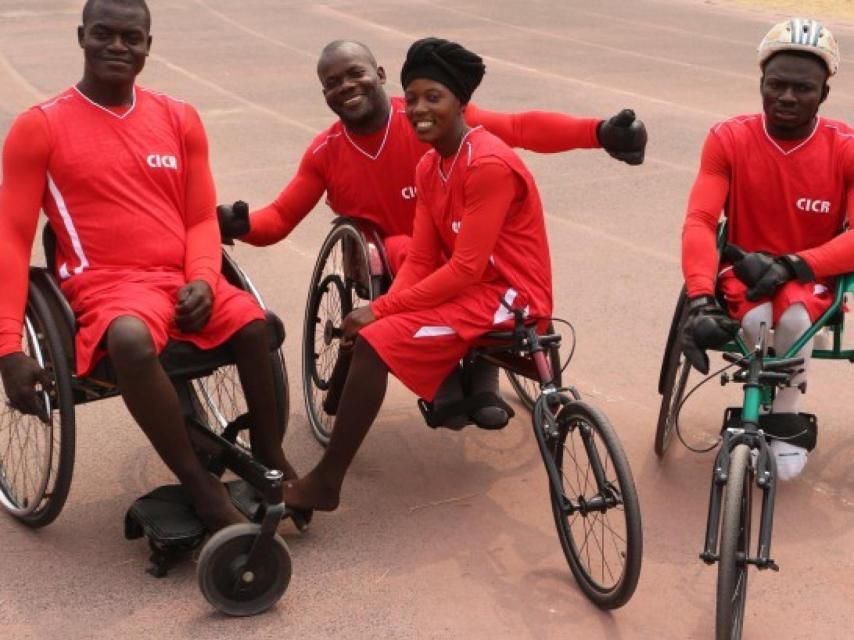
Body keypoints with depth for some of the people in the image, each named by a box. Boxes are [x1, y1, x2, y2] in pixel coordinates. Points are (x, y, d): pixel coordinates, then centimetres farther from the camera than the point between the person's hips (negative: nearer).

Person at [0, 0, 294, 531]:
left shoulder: (180, 119, 12)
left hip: (185, 280, 4)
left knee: (252, 322, -28)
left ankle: (269, 458, -5)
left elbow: (202, 219, 13)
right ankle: (203, 488, -23)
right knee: (131, 341, -38)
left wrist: (202, 280, -9)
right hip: (106, 285, -3)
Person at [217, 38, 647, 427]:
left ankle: (482, 372, -11)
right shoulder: (324, 153, -4)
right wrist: (241, 225, -26)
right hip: (389, 266, 0)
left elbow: (517, 127, -21)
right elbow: (281, 217, -1)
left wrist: (598, 133, -33)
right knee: (405, 254, -35)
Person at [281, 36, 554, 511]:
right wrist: (383, 308, -15)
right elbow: (421, 260, 3)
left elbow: (467, 269, -25)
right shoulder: (429, 167, 7)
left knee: (375, 341, -21)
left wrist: (383, 310, -21)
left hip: (507, 294, -9)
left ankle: (326, 483, -15)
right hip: (469, 285, 9)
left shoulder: (490, 165, -21)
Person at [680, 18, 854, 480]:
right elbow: (699, 222, -23)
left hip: (813, 277, 0)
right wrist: (701, 301, -39)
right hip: (745, 270, 1)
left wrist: (792, 264, -38)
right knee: (755, 319, -33)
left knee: (794, 316, -34)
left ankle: (786, 414, -6)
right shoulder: (728, 139, -13)